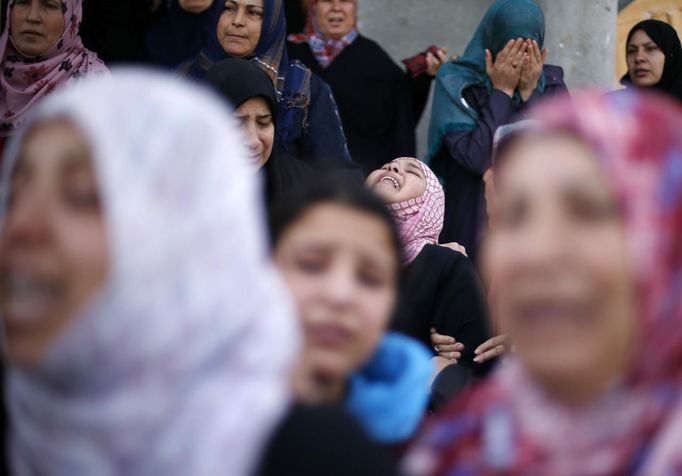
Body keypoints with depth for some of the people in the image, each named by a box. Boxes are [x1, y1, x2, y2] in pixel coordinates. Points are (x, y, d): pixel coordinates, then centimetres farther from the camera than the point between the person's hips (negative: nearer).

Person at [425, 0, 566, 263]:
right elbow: (477, 158, -18)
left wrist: (529, 93, -13)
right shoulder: (456, 82, -6)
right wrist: (502, 91, -15)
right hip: (474, 227, -3)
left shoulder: (551, 83, 4)